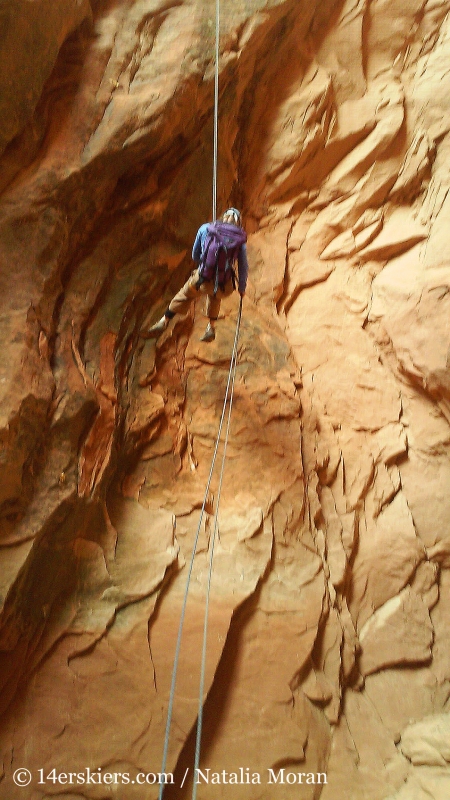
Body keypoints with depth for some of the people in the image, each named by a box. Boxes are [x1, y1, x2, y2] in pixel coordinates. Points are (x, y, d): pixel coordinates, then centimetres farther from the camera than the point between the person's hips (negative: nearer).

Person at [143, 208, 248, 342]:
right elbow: (243, 267, 7)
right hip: (224, 287, 1)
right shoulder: (240, 238, 4)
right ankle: (211, 328, 39)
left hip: (202, 280, -1)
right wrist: (242, 288, 20)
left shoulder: (205, 228, 6)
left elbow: (195, 256, 16)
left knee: (184, 296, 28)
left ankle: (163, 322, 37)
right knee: (215, 295, 37)